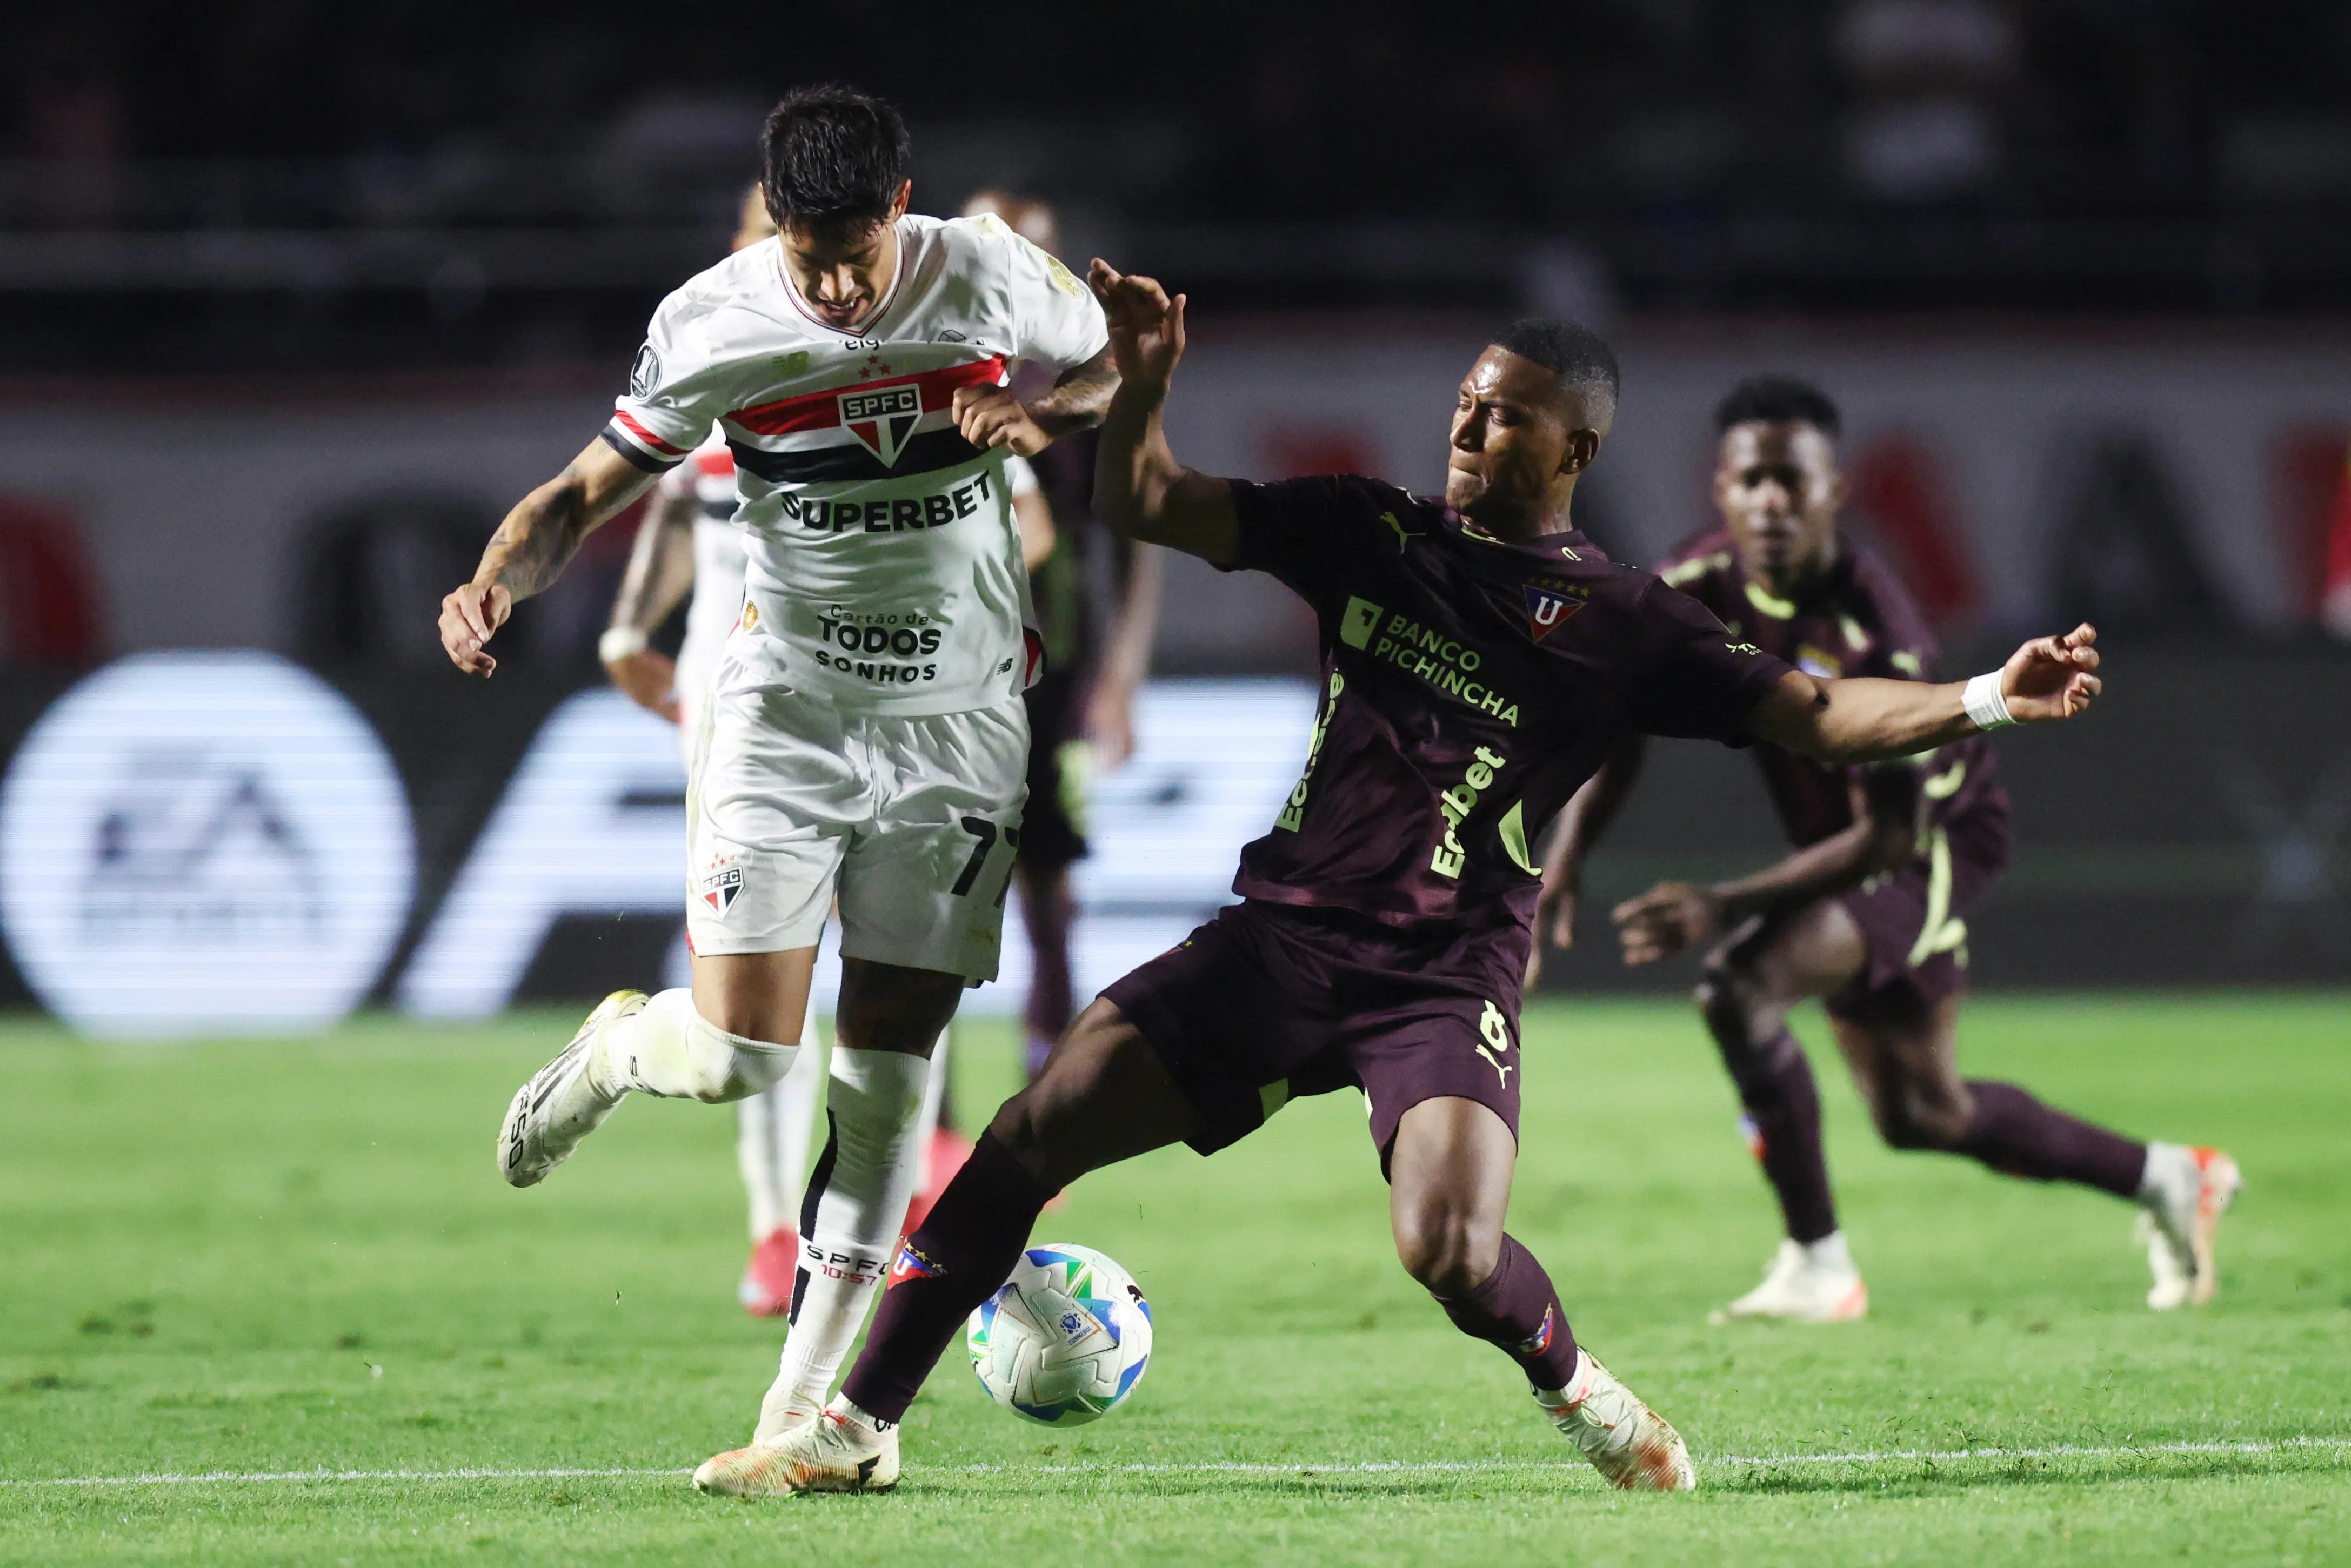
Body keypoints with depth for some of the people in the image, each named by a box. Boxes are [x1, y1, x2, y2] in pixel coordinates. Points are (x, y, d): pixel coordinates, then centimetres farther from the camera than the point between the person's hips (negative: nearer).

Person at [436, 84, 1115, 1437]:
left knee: (890, 1066, -1)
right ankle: (617, 1047, 26)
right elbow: (595, 488, -1)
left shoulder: (996, 281, -8)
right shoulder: (709, 326, -11)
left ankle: (812, 1392, 9)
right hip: (784, 708, -1)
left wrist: (1042, 415, -12)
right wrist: (499, 579, -22)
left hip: (958, 723, 1)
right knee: (739, 1057, -12)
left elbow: (1112, 362, 11)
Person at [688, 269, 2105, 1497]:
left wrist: (1979, 704, -18)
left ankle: (1579, 1393, 7)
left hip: (1446, 982, -3)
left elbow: (1811, 713, -4)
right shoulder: (1371, 532, 10)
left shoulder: (1620, 623, 2)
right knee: (1031, 1138, -9)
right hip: (1282, 940, 3)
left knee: (1451, 1256, -27)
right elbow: (1148, 506, 11)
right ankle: (858, 1428, -1)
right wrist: (1143, 387, -8)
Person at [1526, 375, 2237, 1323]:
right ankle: (2167, 1180, 40)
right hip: (1834, 844, 8)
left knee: (1739, 989, -29)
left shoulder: (1876, 636, -33)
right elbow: (1625, 720, -1)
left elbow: (1887, 837, -31)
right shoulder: (1697, 587, -16)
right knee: (1920, 1115, 19)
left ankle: (1817, 1269, -17)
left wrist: (1726, 907, -38)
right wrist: (1565, 862, -15)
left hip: (1938, 841, -8)